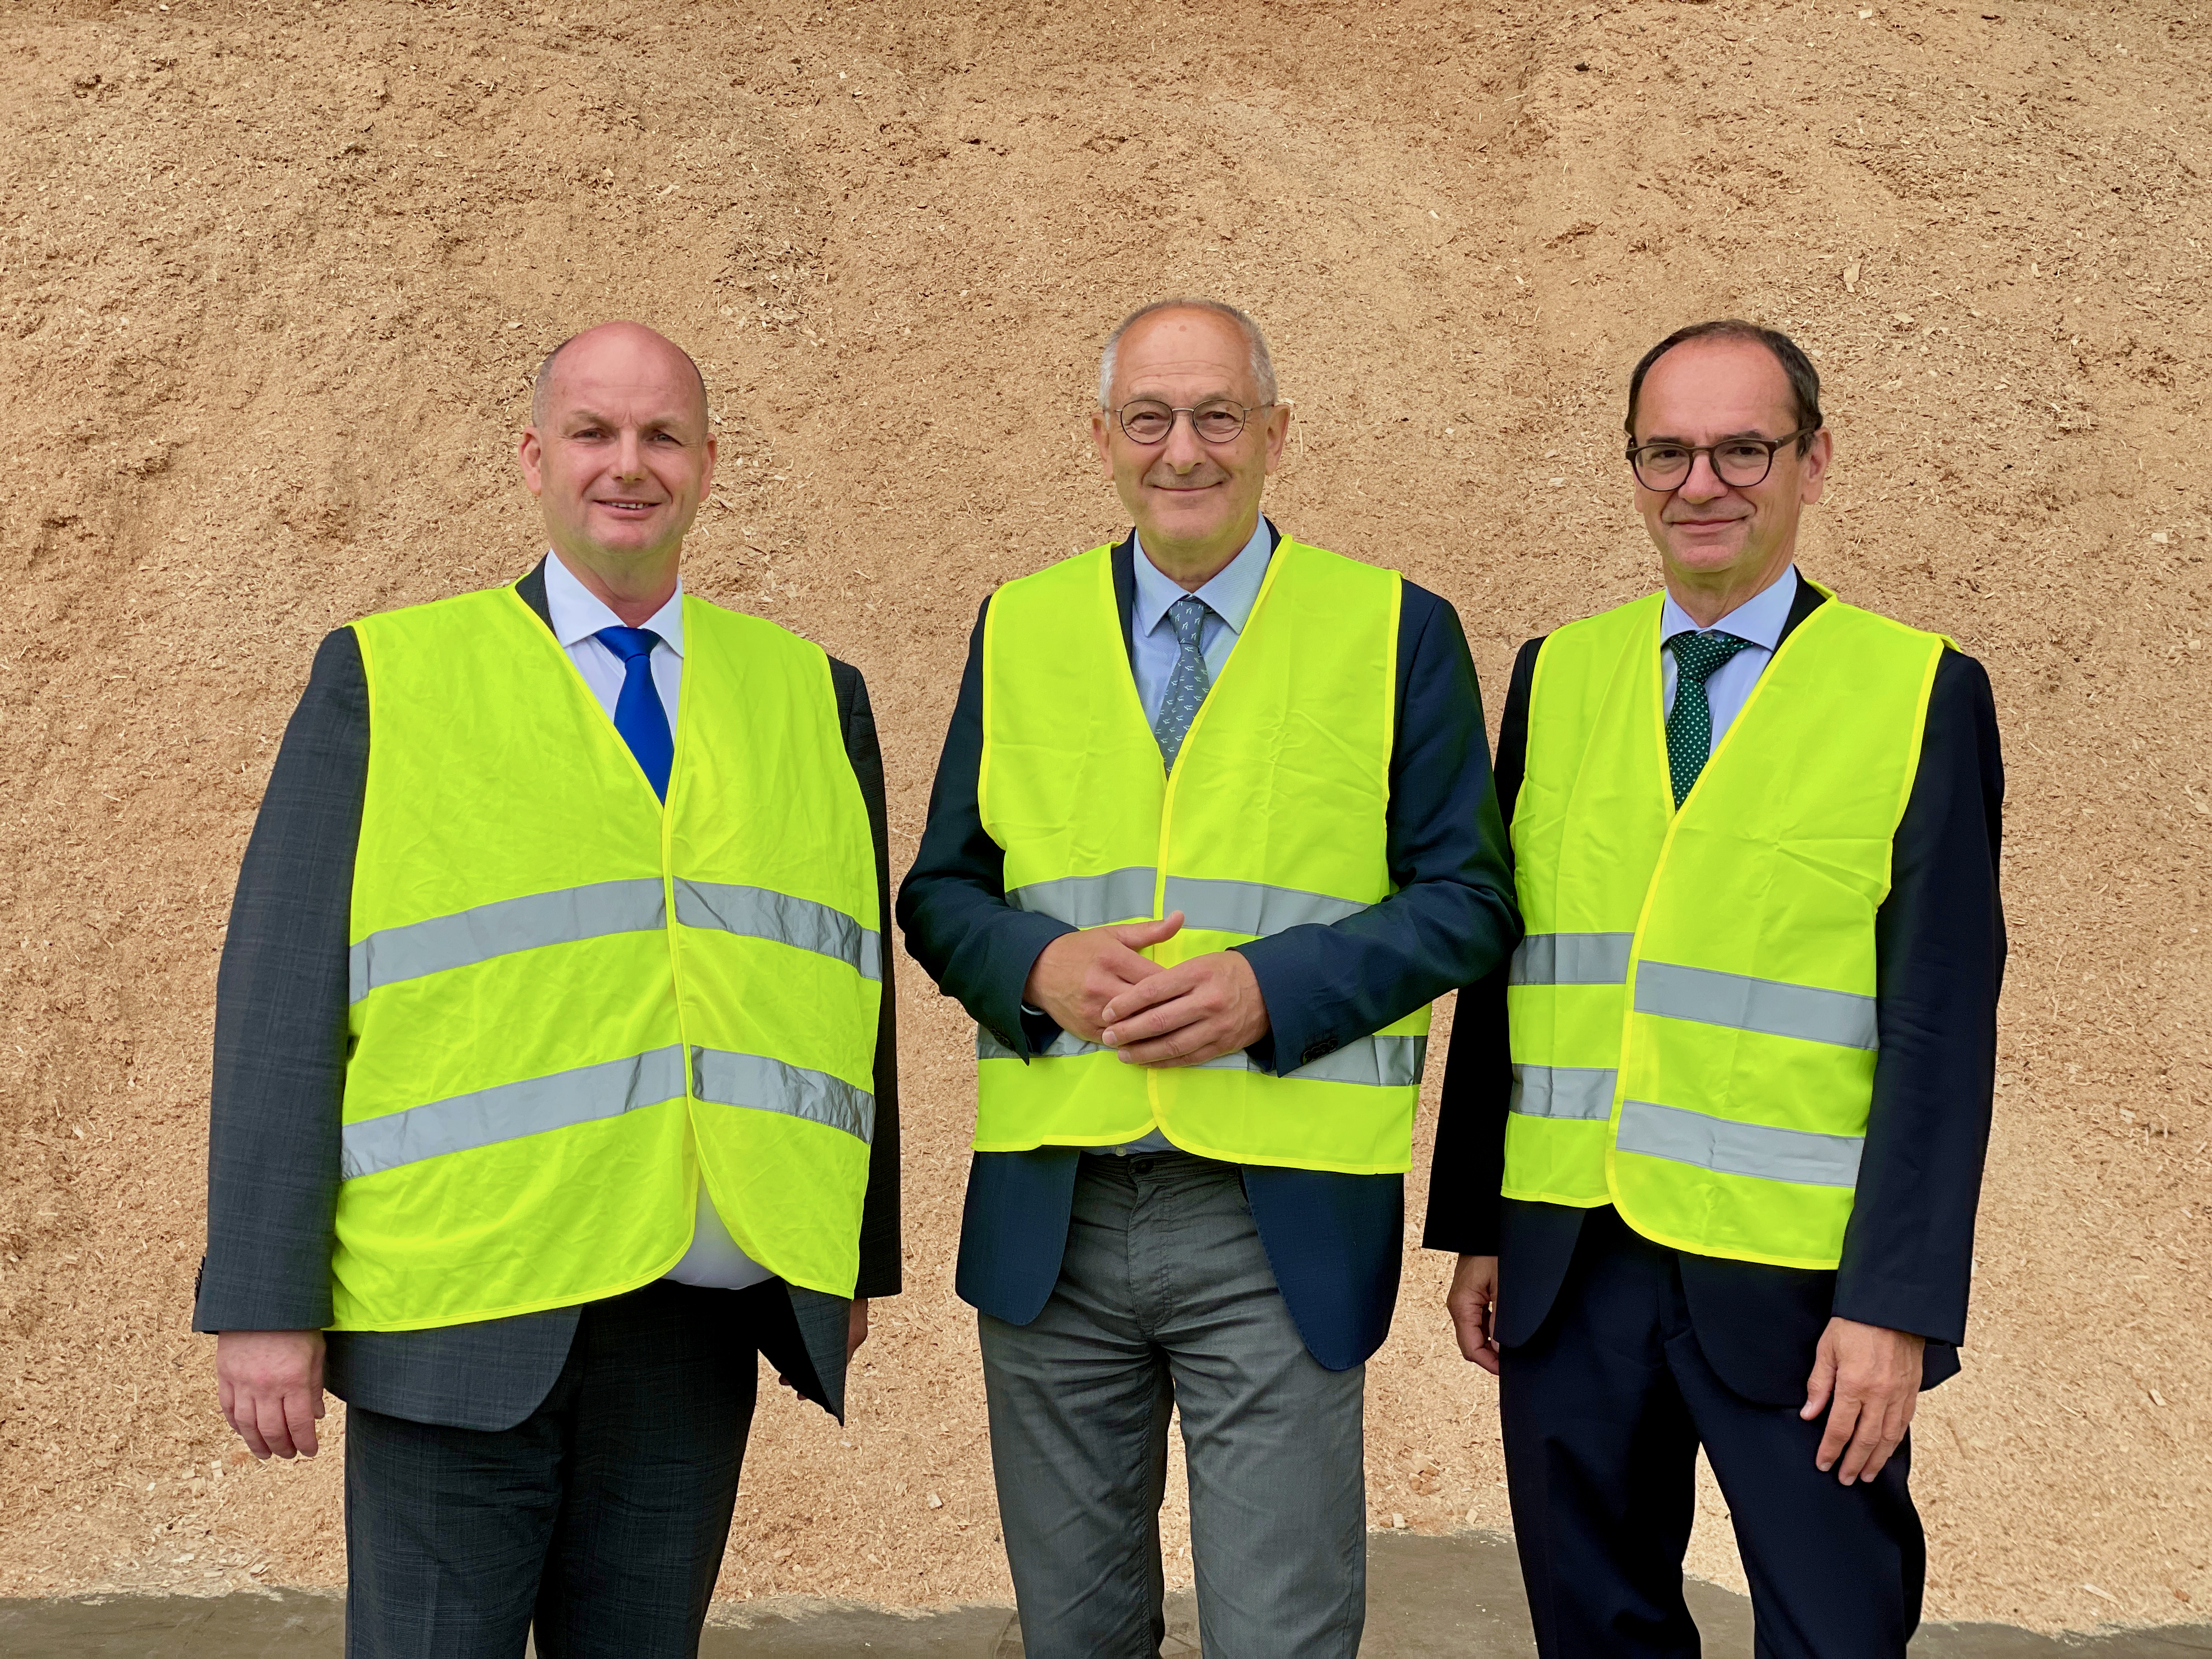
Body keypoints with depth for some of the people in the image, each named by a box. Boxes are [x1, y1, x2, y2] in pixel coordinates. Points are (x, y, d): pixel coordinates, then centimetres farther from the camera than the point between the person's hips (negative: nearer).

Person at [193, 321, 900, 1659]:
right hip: (463, 1319, -2)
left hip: (702, 1322, 3)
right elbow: (285, 999, -2)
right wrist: (265, 1300, -7)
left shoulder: (812, 697, 10)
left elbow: (852, 986, 12)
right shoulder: (387, 680, 2)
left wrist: (858, 1261, 13)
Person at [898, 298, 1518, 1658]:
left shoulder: (1398, 630, 1)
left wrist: (1272, 987, -16)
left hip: (1282, 1223, -3)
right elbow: (942, 891, 11)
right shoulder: (1018, 629, 9)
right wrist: (1039, 966, -11)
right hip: (1047, 1220, 3)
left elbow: (1466, 898, -1)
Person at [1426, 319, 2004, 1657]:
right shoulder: (1558, 676, 7)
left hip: (1795, 1288, -3)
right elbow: (1503, 966, 10)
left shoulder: (1921, 693, -4)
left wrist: (1897, 1303, -12)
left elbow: (1942, 1024, -7)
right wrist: (1477, 1226, 9)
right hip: (1570, 1269, 3)